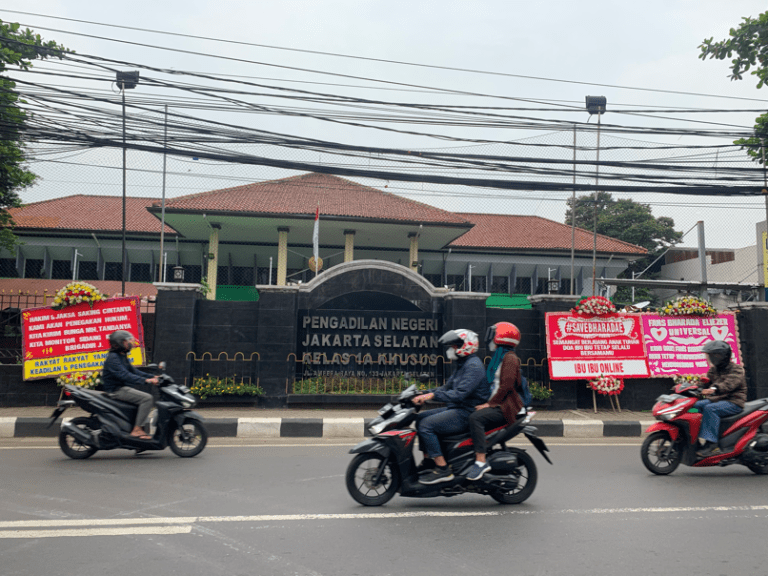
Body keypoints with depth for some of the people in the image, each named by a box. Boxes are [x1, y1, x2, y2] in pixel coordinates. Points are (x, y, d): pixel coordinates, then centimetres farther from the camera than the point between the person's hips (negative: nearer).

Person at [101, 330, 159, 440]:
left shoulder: (122, 356, 17)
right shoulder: (113, 358, -16)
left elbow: (133, 371, 19)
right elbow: (124, 375, -27)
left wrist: (151, 377, 6)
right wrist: (145, 380, -33)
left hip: (123, 388, 10)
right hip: (116, 390, -10)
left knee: (148, 398, 14)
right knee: (147, 398, -21)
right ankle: (137, 430, -21)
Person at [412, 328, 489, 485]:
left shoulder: (473, 366, -16)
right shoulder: (462, 365, 17)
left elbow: (460, 394, -26)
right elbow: (447, 388, 19)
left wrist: (433, 395, -28)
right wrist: (424, 394, 5)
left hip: (466, 413, -11)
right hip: (456, 408, 11)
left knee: (426, 425, -20)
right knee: (420, 418, 9)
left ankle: (443, 469, -18)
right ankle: (428, 461, 9)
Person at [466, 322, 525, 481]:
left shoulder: (509, 358, -10)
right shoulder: (499, 357, 22)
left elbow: (506, 385, -20)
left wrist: (490, 404, -18)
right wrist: (487, 403, 15)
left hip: (506, 408, -10)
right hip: (497, 405, 11)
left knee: (476, 418, -31)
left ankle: (481, 461, -31)